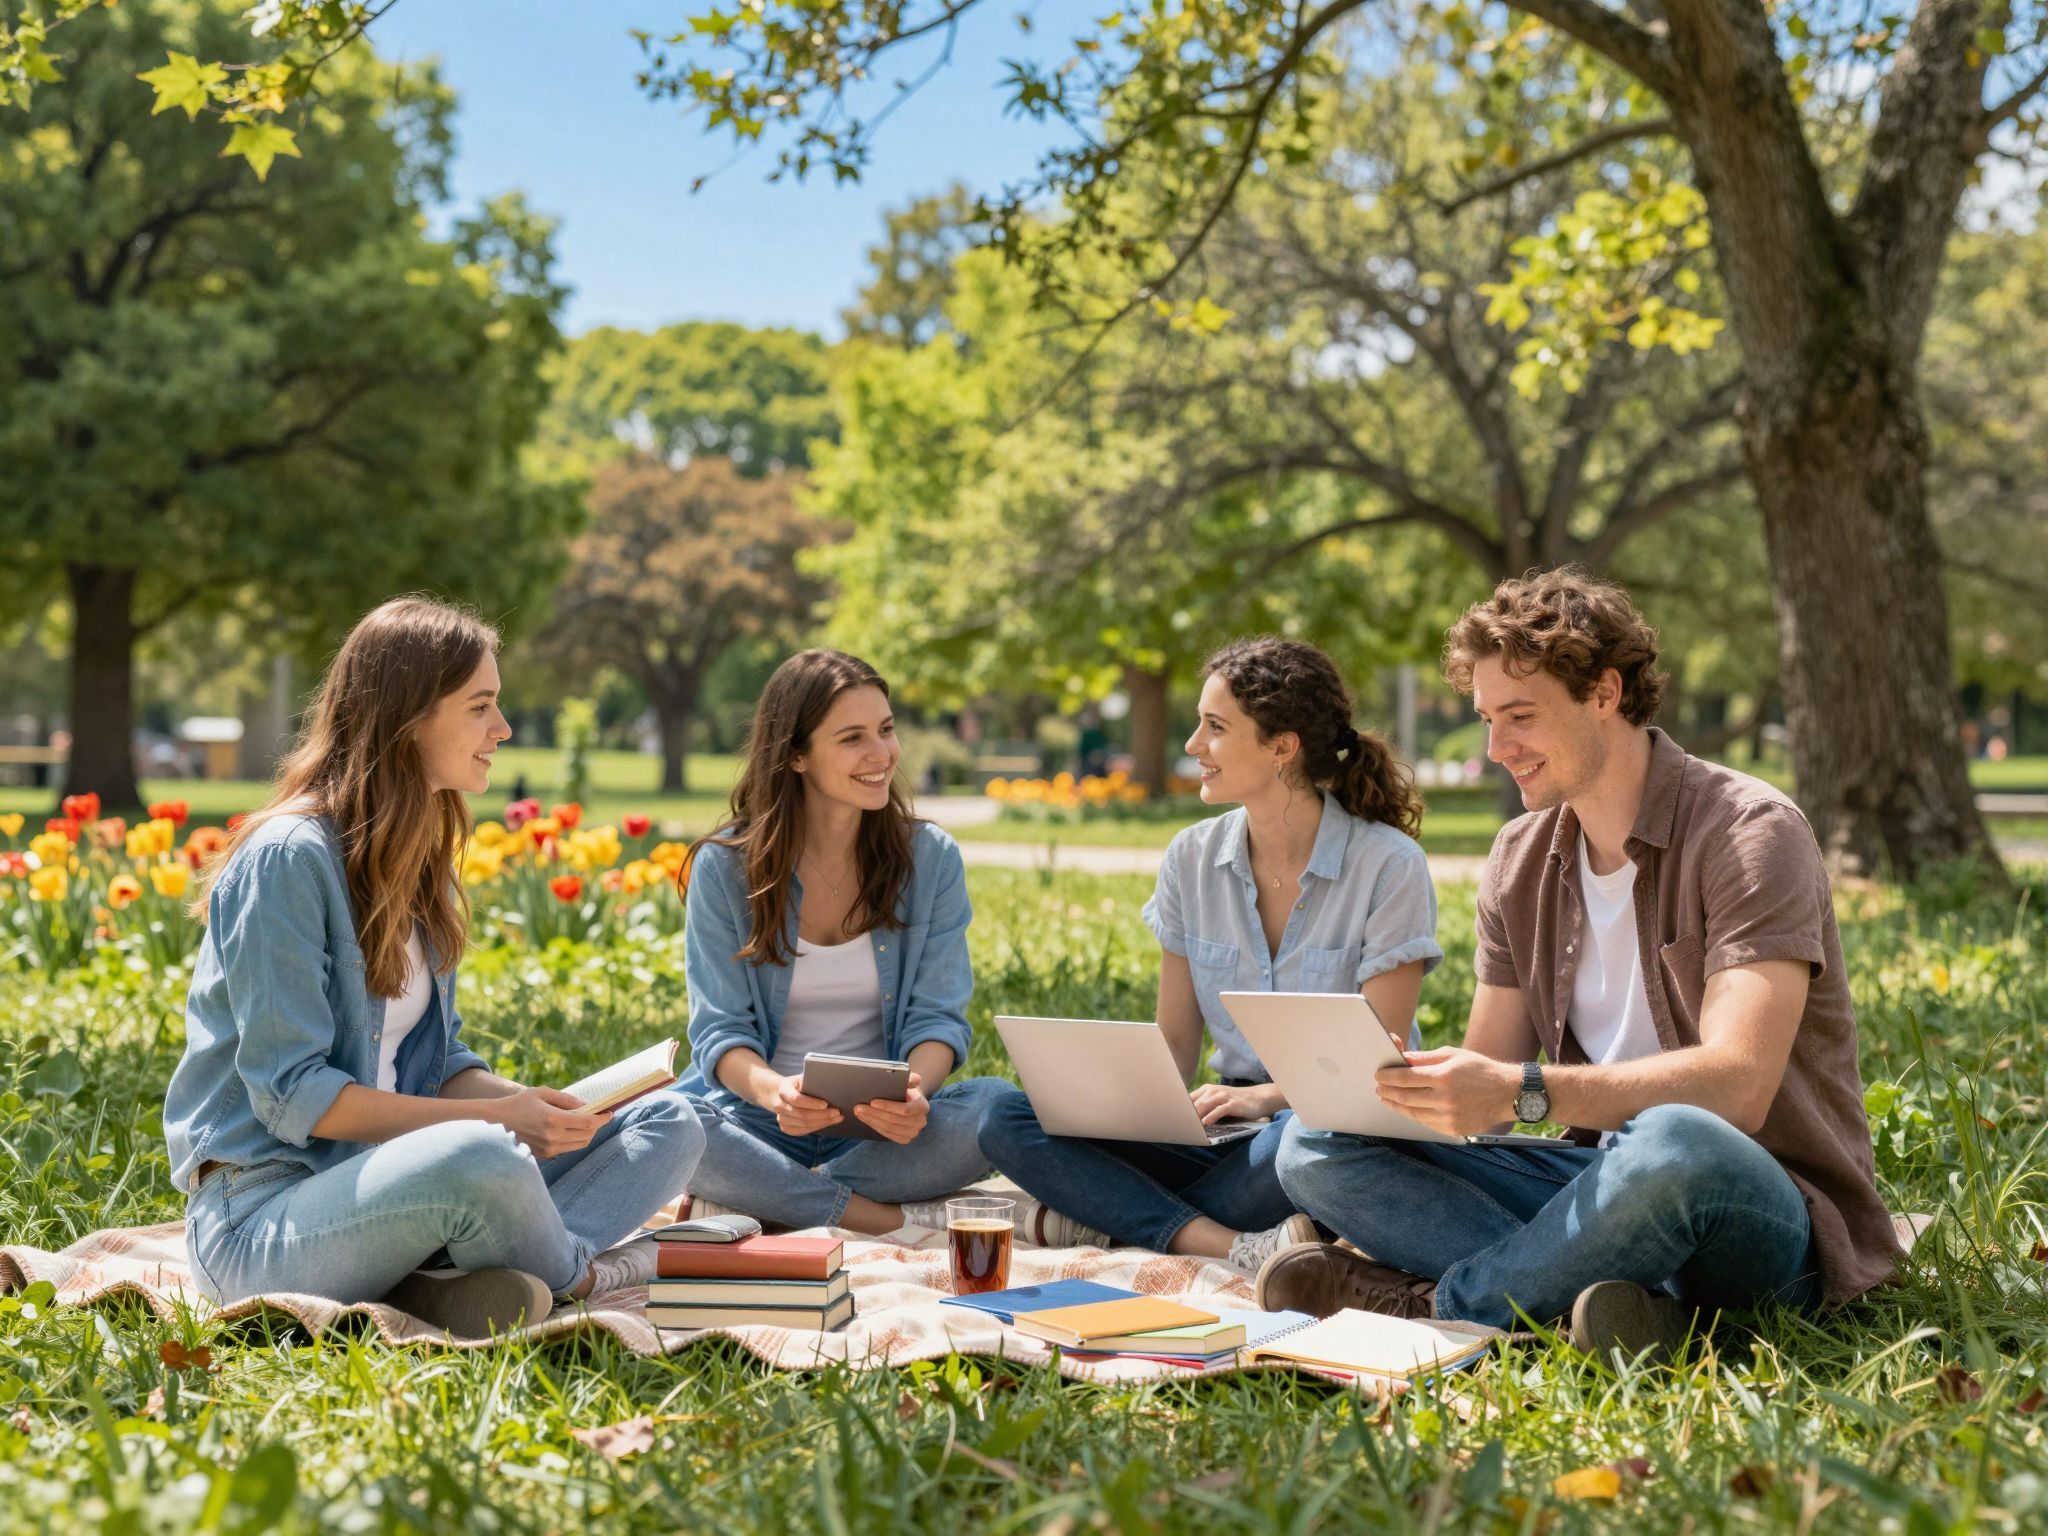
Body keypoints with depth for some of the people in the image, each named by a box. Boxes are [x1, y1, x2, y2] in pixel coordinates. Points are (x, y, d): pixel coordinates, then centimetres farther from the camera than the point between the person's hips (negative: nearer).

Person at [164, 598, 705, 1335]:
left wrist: (523, 1103, -8)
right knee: (479, 1158, -39)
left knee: (670, 1121, -2)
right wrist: (493, 1117, -18)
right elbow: (292, 1095, -18)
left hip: (387, 1178, 9)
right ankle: (574, 1278, -5)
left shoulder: (418, 863, 13)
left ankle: (459, 1284, -25)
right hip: (260, 1213, -9)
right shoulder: (287, 858, -14)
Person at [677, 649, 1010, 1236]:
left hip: (884, 1124, 2)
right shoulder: (724, 867, -2)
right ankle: (902, 1222, -25)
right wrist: (774, 1091, -29)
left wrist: (913, 1090, -26)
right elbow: (720, 1031, -5)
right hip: (763, 1119, -1)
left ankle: (761, 1202, -21)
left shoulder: (931, 859, 3)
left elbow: (938, 1017, -1)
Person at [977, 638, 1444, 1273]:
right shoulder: (1192, 858, 7)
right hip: (1231, 1142, 5)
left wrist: (1267, 1095, -28)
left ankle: (1112, 1213, -20)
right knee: (1009, 1119, -16)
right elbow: (1175, 1042, 9)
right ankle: (1232, 1247, -32)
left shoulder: (1388, 865, -8)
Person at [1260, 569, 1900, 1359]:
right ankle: (1618, 1299, -27)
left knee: (1672, 1145, -43)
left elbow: (1738, 1083, -24)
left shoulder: (1749, 833, -12)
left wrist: (1525, 1091, -32)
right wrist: (1399, 1077, -14)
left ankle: (1442, 1302, -18)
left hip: (1773, 1212, -6)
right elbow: (1490, 1072, 9)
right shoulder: (1520, 857, 10)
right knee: (1316, 1149, -9)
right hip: (1604, 1179, 7)